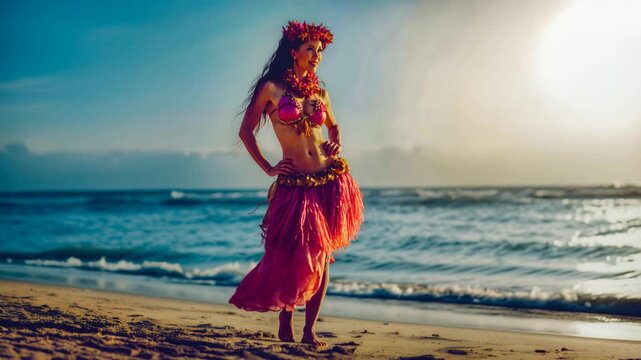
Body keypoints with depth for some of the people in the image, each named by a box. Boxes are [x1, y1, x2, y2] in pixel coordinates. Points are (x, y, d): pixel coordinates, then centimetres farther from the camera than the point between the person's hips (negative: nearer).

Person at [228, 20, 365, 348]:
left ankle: (309, 330, 12)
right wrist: (267, 168, 1)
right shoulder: (272, 88, -1)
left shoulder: (320, 93, 12)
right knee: (293, 257, 0)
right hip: (293, 186, -4)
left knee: (321, 258, 3)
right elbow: (246, 131, 4)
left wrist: (336, 144, 7)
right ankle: (285, 325, 22)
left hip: (330, 182, 4)